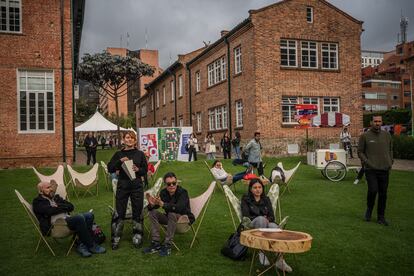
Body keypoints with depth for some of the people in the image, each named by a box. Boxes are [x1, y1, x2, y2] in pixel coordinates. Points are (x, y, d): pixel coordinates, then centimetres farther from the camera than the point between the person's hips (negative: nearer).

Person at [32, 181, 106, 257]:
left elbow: (71, 206, 16)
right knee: (79, 218, -31)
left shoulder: (56, 197, 28)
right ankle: (91, 246, -22)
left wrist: (59, 206, 1)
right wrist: (64, 207, 0)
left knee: (89, 215, -18)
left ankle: (82, 245, -20)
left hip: (67, 219, 7)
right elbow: (50, 211, -12)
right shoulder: (37, 202, 8)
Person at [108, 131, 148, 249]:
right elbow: (110, 169, -1)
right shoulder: (118, 154, 5)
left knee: (137, 212, 7)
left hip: (137, 186, 1)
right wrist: (120, 161, -15)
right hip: (122, 185, 0)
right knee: (119, 213, 1)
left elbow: (145, 170, 6)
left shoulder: (140, 154, 5)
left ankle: (137, 238, 20)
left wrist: (138, 169, -14)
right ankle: (115, 239, 12)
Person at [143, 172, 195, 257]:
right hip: (170, 218, 6)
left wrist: (163, 204, -45)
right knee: (153, 212, -13)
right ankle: (156, 244, -13)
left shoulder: (182, 192, -21)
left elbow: (179, 207, -38)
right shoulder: (163, 192, -4)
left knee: (172, 214, -35)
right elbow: (152, 208, -7)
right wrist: (152, 204, -32)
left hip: (184, 218, -6)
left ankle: (167, 246, -29)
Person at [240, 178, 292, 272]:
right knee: (260, 219, -39)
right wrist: (262, 218, -15)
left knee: (275, 228, -35)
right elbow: (246, 217, -2)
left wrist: (267, 219, -14)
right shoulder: (246, 199, 9)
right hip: (251, 225, -2)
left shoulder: (266, 199, 20)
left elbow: (272, 216, 11)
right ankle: (262, 253, -36)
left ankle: (280, 260, -40)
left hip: (266, 223, 3)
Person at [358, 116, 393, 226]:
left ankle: (381, 217, 18)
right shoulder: (365, 136, 0)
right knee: (373, 190, -15)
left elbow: (390, 150, 20)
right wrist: (367, 162, -9)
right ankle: (369, 209, 14)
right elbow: (360, 151, 3)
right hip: (371, 169, -3)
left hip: (384, 169, 4)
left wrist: (390, 162, 8)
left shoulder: (387, 135, 10)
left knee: (383, 194, 6)